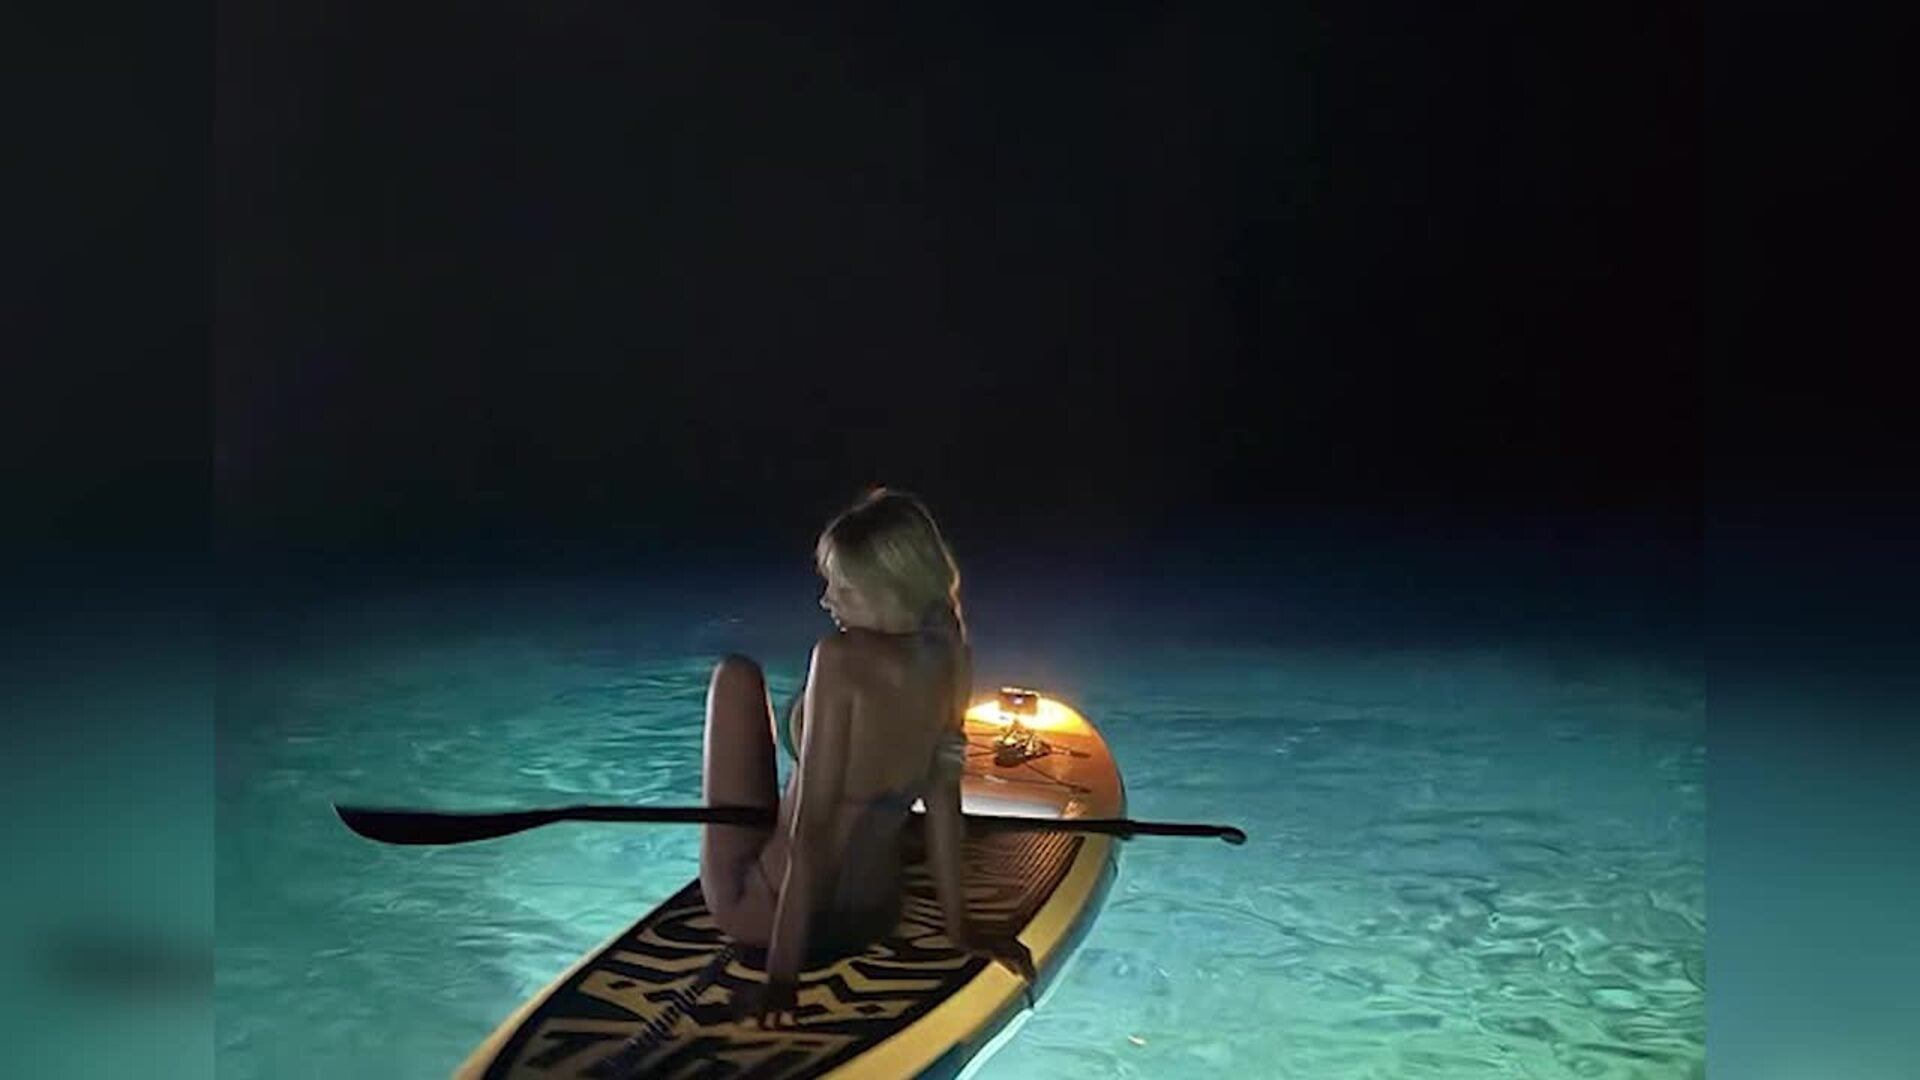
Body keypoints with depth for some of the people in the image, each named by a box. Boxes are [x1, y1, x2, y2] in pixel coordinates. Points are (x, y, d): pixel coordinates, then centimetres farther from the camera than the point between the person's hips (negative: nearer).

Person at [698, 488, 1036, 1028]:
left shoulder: (841, 658, -26)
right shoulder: (949, 662, -8)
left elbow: (811, 822, -25)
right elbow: (942, 794, 1)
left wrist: (782, 973, -20)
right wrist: (959, 927, 10)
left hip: (763, 911, -6)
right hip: (875, 914, 6)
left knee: (738, 674, 9)